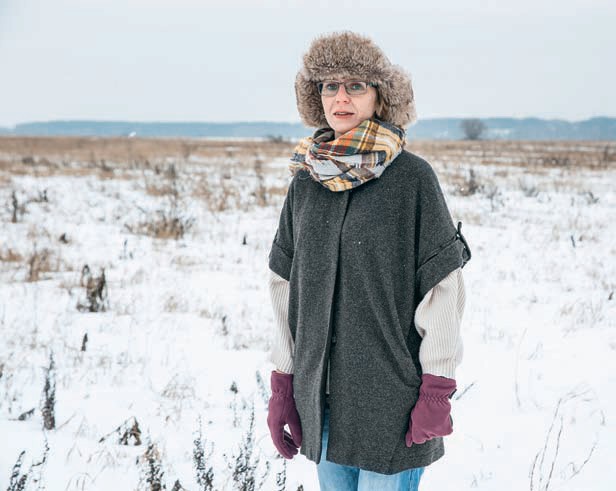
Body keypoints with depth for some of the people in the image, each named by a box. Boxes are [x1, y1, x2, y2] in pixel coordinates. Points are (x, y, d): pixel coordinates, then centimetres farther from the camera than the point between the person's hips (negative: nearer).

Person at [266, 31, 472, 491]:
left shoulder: (413, 177, -7)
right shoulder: (305, 181, 6)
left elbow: (444, 289, -8)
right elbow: (285, 287, 10)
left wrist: (437, 390, -11)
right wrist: (282, 384, 8)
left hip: (392, 395, -4)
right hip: (321, 392, 5)